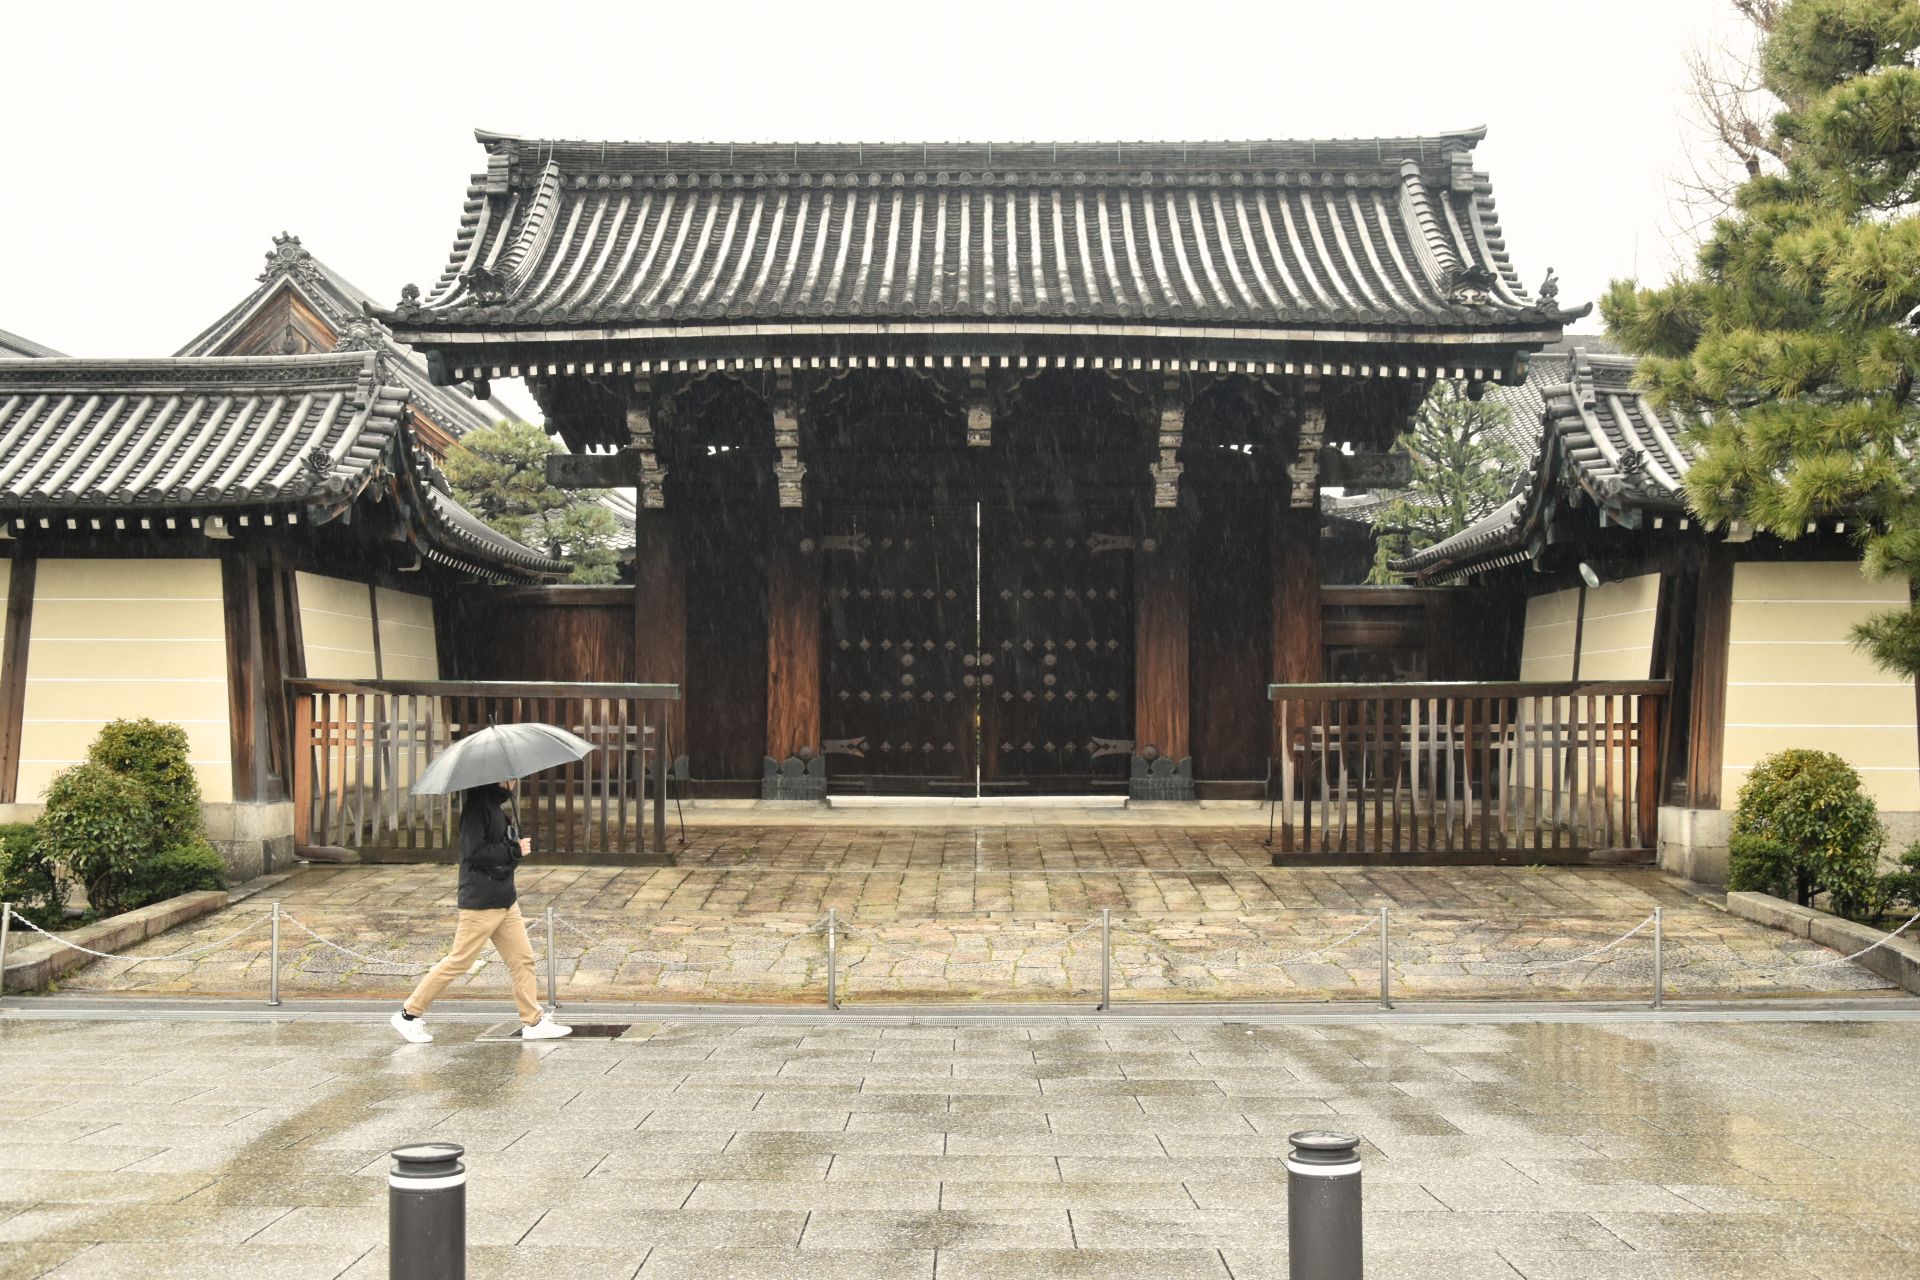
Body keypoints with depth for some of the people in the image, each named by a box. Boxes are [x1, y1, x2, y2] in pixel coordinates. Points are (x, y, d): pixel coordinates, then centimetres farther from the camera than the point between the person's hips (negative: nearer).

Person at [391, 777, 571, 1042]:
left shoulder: (495, 804, 14)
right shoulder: (477, 804, -16)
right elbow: (474, 851, -23)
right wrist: (515, 850, -18)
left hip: (504, 899, 9)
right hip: (481, 902, -9)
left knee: (522, 959, 7)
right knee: (459, 961, -1)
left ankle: (533, 1022, 12)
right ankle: (409, 1015, 12)